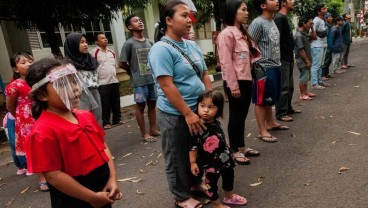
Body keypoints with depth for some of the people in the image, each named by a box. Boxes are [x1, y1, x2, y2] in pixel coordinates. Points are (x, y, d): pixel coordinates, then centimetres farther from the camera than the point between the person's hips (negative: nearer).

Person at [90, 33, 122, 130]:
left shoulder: (112, 52, 13)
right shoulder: (94, 52, -7)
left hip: (114, 81, 6)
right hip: (103, 83, -6)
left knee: (116, 102, 11)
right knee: (105, 104, -1)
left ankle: (117, 119, 23)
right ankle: (106, 122, 10)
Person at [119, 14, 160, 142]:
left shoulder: (149, 43, 8)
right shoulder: (129, 44, -9)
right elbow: (122, 64, -6)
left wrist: (154, 71, 6)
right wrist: (134, 72, 5)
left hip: (152, 79, 6)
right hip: (139, 81, -5)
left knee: (152, 104, 12)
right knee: (140, 106, 3)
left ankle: (153, 129, 25)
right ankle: (144, 133, 13)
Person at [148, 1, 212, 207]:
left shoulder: (193, 46, 8)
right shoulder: (161, 49, -16)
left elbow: (205, 75, 13)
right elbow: (167, 86, -22)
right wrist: (188, 114, -22)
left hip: (199, 109, 8)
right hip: (175, 115, -8)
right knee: (178, 157, 9)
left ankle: (197, 185, 43)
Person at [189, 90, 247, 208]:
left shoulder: (216, 123, -6)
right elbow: (193, 146, -19)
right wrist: (193, 162, -16)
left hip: (224, 158, 7)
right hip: (210, 162, -7)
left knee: (229, 176, 25)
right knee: (211, 183, 11)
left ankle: (229, 197, 52)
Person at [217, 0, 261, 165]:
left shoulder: (242, 33, 17)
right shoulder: (227, 34, -12)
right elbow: (226, 62, -17)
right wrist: (233, 86, -19)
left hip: (246, 80, 9)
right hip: (235, 83, -9)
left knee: (242, 116, 15)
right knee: (235, 117, 1)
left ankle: (241, 147, 28)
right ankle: (234, 151, 15)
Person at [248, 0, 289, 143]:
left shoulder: (272, 22, 13)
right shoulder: (258, 23, -14)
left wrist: (277, 63, 17)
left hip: (275, 67, 9)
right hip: (264, 68, -9)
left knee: (269, 99, 20)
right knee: (261, 100, 0)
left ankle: (270, 123, 34)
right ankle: (262, 131, 9)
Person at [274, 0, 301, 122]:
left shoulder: (285, 17, 16)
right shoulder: (279, 18, -14)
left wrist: (291, 56, 19)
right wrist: (278, 58, -23)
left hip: (288, 58, 10)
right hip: (282, 59, -10)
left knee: (290, 86, 17)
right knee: (283, 87, -5)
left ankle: (288, 108, 29)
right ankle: (281, 113, 3)